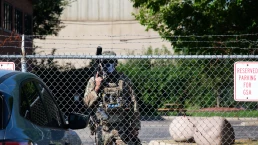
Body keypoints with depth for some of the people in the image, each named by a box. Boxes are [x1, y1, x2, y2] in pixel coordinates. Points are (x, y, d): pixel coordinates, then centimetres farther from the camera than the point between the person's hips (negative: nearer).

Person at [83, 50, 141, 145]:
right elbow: (87, 102, -1)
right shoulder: (93, 81, 5)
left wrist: (135, 127, 7)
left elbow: (133, 105, 9)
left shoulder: (124, 80, 6)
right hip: (103, 128, 0)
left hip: (122, 127, 0)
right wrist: (96, 88, -13)